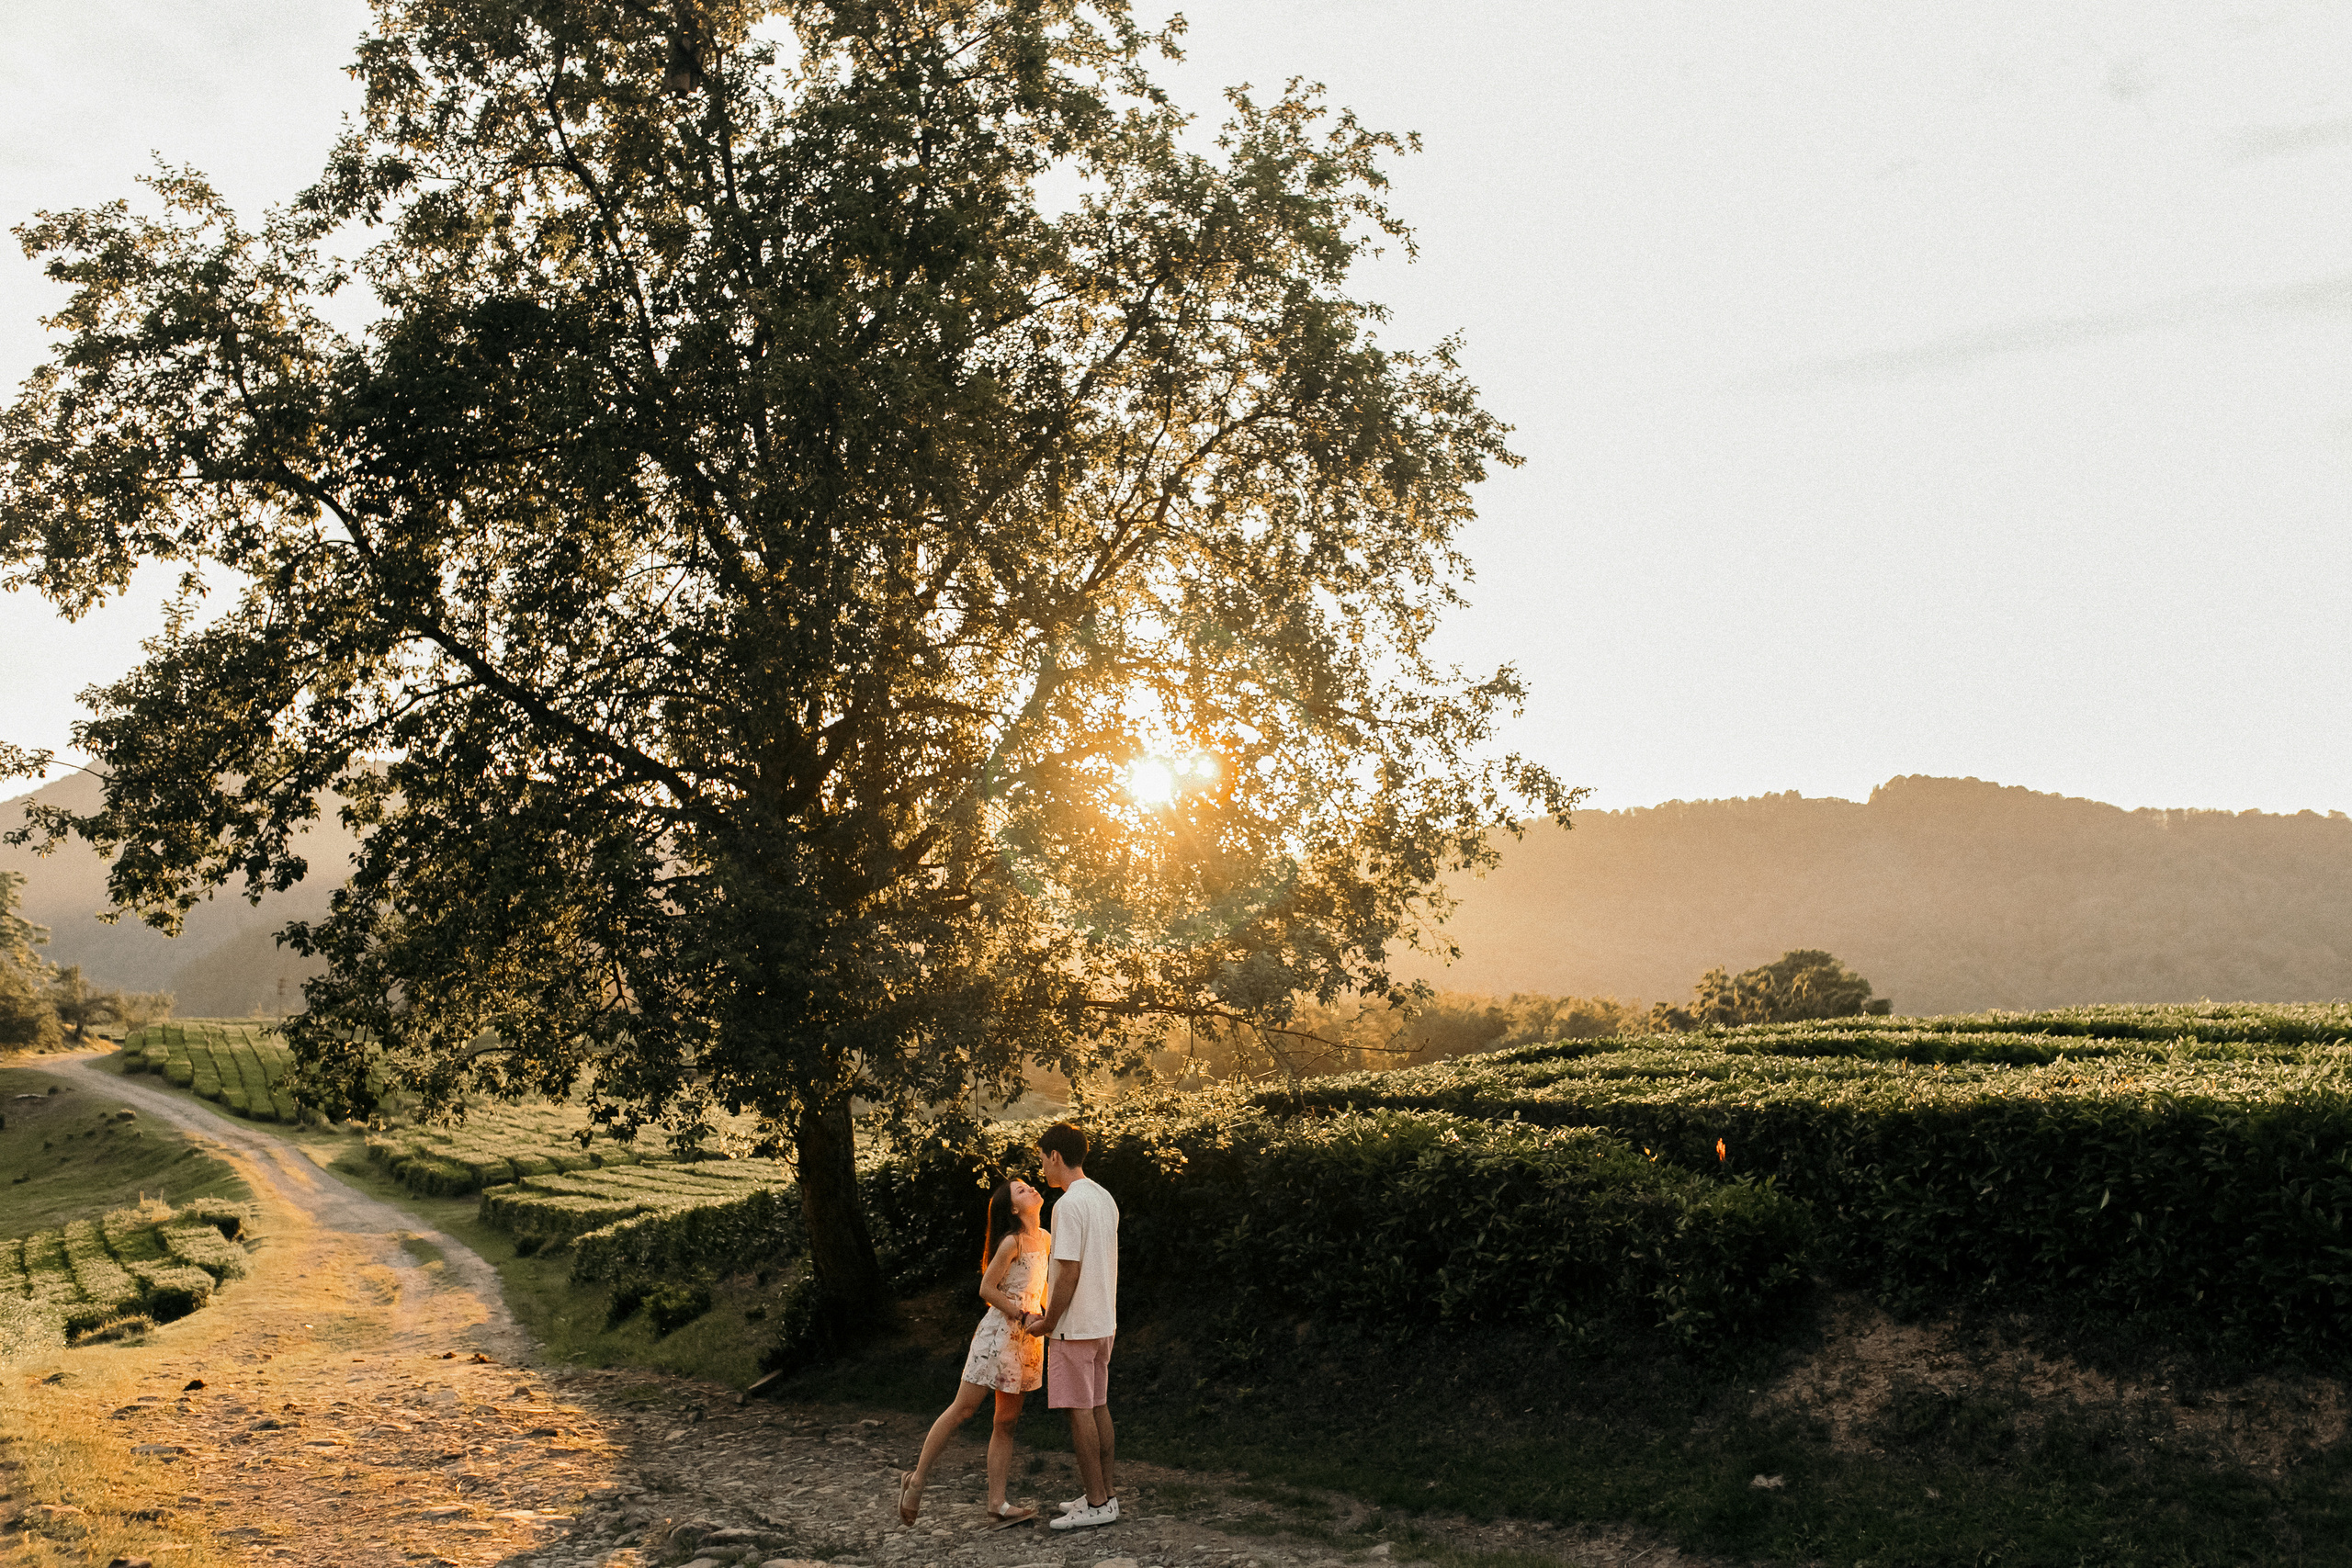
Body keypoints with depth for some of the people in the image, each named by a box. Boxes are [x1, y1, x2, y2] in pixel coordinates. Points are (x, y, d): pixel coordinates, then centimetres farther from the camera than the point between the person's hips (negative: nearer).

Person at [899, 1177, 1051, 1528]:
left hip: (1027, 1338, 7)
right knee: (963, 1408, -4)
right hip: (999, 1331, -7)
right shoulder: (1012, 1242, -13)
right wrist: (1024, 1317, -16)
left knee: (1007, 1420, 6)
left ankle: (997, 1504, 7)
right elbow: (986, 1289, -14)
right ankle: (916, 1480, 7)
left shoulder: (1044, 1238, 10)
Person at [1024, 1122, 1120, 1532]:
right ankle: (1106, 1494, 19)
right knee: (1098, 1406, 14)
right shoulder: (1104, 1198, 11)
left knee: (1079, 1410, -3)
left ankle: (1097, 1504, 1)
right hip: (1104, 1322, 9)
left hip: (1075, 1327, -9)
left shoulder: (1069, 1204, -18)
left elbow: (1068, 1272, -21)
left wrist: (1047, 1323, -10)